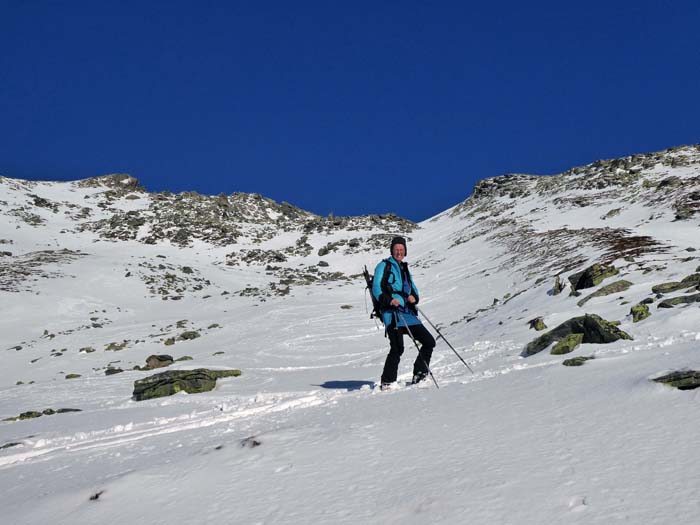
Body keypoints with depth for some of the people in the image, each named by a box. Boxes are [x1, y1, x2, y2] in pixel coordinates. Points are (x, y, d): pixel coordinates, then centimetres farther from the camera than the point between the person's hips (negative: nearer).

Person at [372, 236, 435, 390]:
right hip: (392, 313, -7)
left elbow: (413, 289, 26)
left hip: (408, 313, 8)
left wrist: (414, 297, 2)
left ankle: (419, 374, 16)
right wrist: (389, 300, -23)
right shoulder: (384, 266, 3)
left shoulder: (404, 268, 25)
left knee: (429, 341, 5)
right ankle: (387, 382, -8)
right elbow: (376, 289, -6)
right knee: (397, 348, -18)